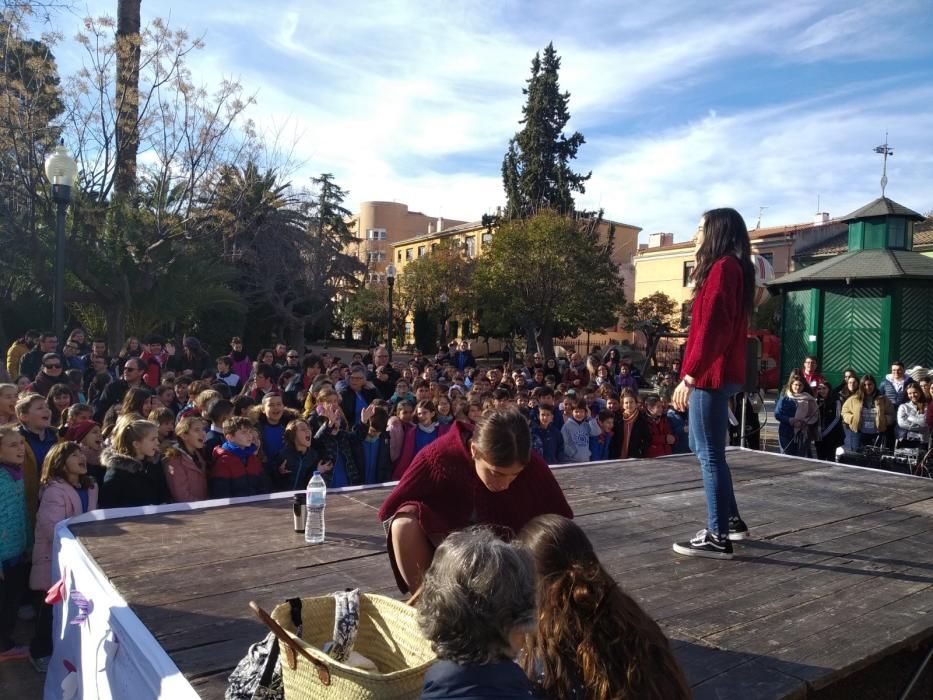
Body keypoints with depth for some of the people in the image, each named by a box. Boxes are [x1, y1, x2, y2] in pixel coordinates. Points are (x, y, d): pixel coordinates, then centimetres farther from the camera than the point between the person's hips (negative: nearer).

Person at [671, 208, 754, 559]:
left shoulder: (722, 268, -13)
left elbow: (712, 327, -21)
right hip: (720, 373, 10)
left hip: (711, 375, -10)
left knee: (710, 454, -4)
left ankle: (718, 537, 3)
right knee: (705, 449, 19)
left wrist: (690, 375, -23)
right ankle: (731, 520, 27)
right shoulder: (733, 268, 18)